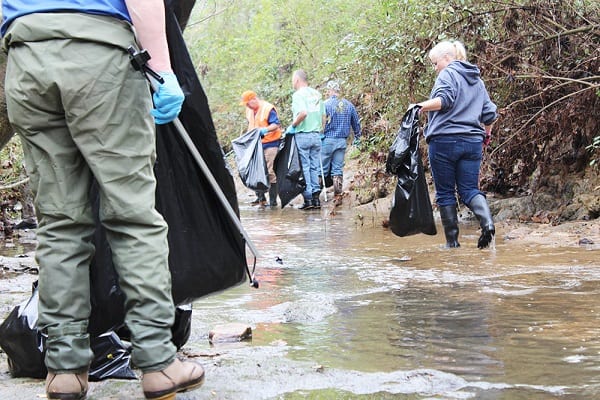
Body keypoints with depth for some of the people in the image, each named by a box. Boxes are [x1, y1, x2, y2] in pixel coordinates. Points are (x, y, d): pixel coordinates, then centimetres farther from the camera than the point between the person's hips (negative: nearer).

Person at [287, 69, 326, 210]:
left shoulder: (298, 95, -10)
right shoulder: (317, 94, 12)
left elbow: (303, 113, -25)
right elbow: (323, 116, 14)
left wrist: (292, 125, -13)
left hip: (302, 135, -6)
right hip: (316, 135, 6)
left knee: (304, 168, -1)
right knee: (315, 167, 9)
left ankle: (308, 199, -1)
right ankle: (316, 198, 8)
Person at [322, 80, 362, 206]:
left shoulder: (326, 104, -8)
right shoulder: (349, 105, 7)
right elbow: (356, 123, 16)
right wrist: (357, 138, 30)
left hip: (327, 140, -4)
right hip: (342, 141, 4)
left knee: (322, 169, 2)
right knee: (338, 170, 7)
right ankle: (338, 196, 5)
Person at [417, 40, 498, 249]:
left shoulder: (448, 73, -2)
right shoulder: (478, 81, 19)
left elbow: (444, 100, -20)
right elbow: (490, 113, 19)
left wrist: (419, 107, -18)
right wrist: (486, 134, 34)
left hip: (445, 140, -6)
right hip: (473, 142, 6)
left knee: (445, 193, 3)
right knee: (470, 189, 6)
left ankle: (452, 240, 3)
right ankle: (487, 221, -22)